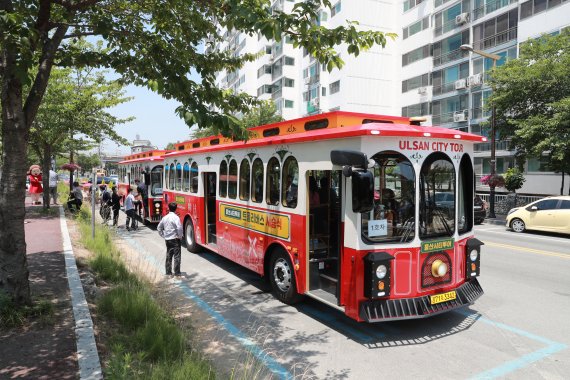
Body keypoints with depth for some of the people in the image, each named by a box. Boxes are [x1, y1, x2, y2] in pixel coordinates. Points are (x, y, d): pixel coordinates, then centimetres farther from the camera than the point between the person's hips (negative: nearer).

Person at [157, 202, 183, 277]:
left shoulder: (165, 217, 8)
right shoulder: (175, 217, -13)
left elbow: (159, 228, 17)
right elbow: (179, 228, -25)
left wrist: (163, 236, 19)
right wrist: (180, 236, -11)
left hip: (167, 240, 7)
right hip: (175, 239, -6)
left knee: (168, 257, 13)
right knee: (176, 257, -2)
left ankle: (168, 273, 18)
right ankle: (177, 274, -2)